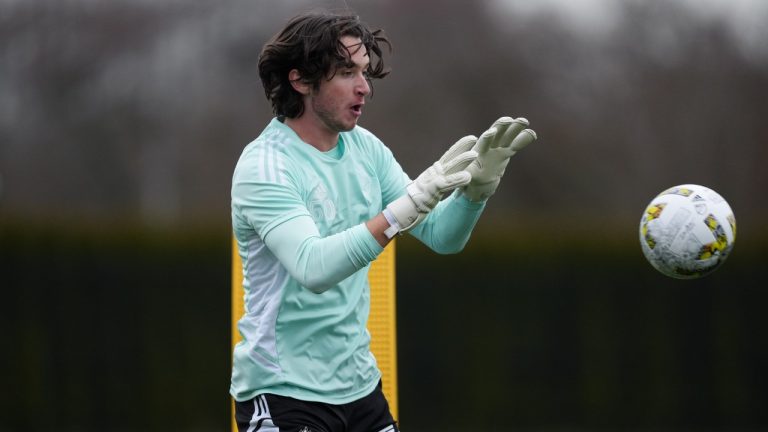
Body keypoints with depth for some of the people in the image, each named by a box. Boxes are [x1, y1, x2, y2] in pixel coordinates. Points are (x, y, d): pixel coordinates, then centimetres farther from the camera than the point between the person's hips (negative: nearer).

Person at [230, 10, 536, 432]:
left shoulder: (366, 148, 5)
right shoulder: (264, 167, -17)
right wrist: (409, 204, -38)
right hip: (283, 396, -7)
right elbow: (313, 269, -31)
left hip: (359, 386, 7)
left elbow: (442, 236, 6)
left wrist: (479, 183, -13)